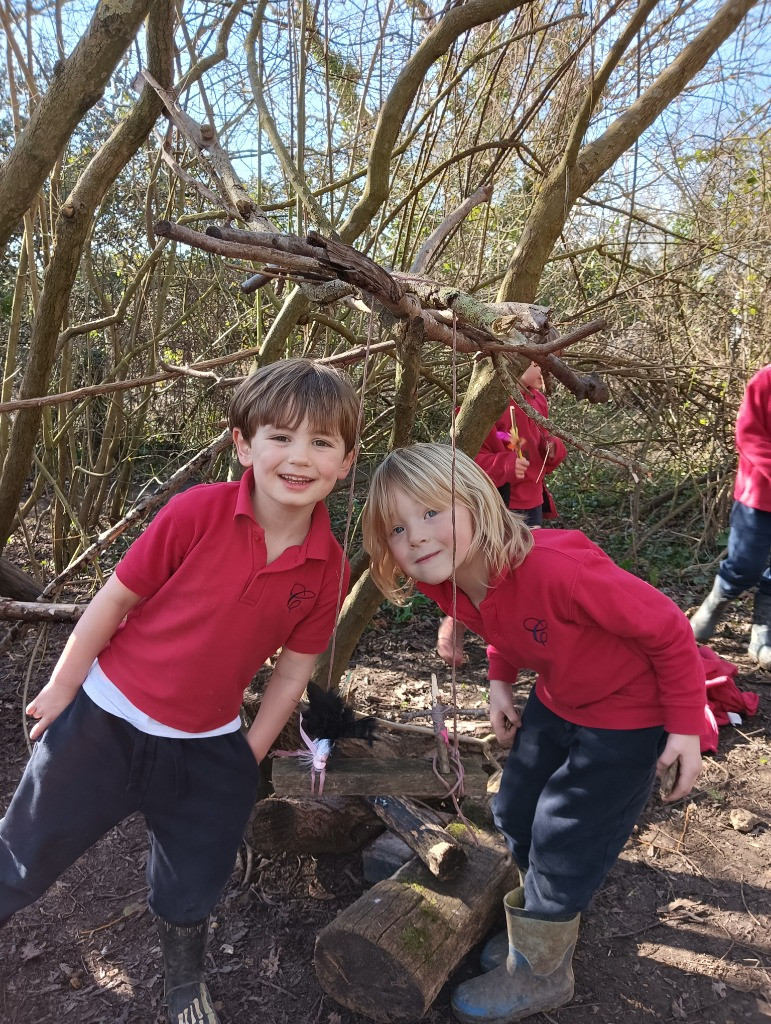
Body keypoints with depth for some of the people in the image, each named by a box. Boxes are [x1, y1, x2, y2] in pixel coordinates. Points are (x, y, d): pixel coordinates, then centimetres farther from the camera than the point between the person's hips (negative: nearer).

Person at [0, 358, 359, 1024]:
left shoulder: (327, 568, -13)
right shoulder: (200, 511, -23)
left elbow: (292, 670, -2)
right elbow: (117, 597, -12)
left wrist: (250, 756, 5)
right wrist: (63, 686, -3)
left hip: (207, 747, 3)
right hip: (107, 719, -2)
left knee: (193, 888, 20)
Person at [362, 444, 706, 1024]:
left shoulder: (554, 568, -40)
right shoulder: (449, 585, -16)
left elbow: (667, 628, -27)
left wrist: (686, 727, -19)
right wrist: (500, 682, -1)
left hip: (626, 713, -7)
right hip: (555, 703, 7)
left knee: (563, 842, -1)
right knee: (516, 814, 16)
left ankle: (538, 971, 26)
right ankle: (547, 928, 44)